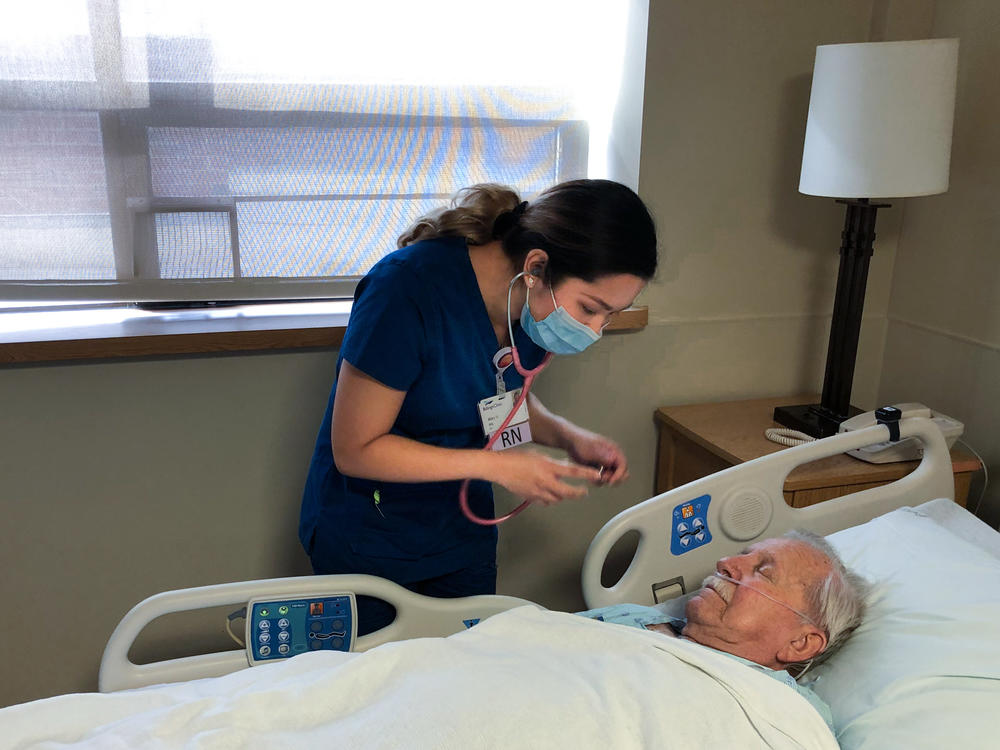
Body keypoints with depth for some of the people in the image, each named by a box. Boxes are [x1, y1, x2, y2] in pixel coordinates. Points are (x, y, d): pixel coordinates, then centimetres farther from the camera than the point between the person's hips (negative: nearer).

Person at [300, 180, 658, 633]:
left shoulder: (533, 305, -11)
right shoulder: (409, 287, -31)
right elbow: (354, 449, -25)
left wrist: (567, 437, -11)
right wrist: (496, 466, -28)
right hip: (366, 543, -5)